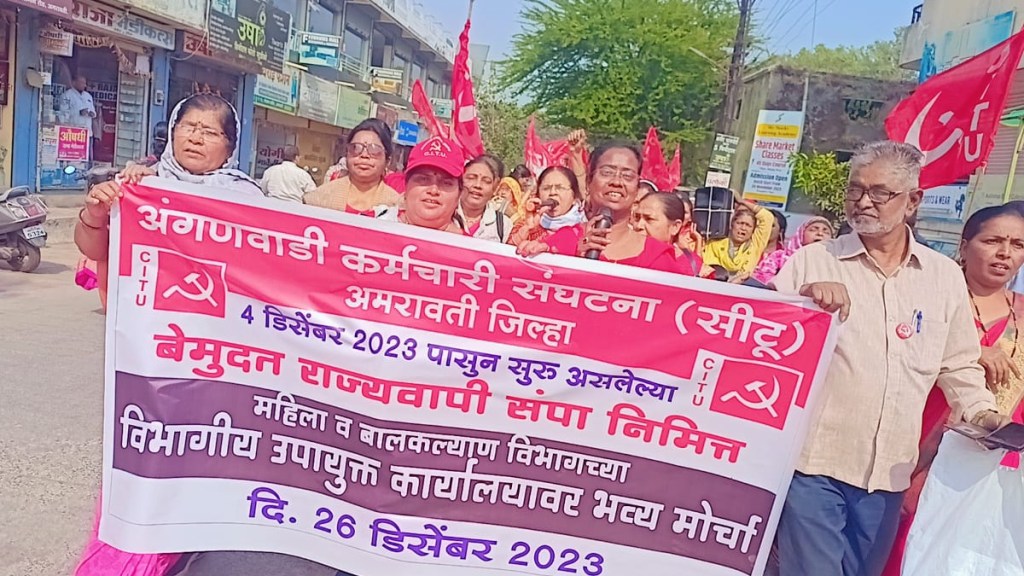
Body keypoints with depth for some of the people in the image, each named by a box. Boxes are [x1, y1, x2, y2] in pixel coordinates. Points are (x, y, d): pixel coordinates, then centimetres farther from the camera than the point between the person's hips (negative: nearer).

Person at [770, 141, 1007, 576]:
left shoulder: (945, 277, 8)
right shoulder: (811, 262, -3)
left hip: (889, 471, 4)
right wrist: (803, 298, -23)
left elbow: (959, 365, 15)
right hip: (813, 460, -3)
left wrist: (981, 412, -2)